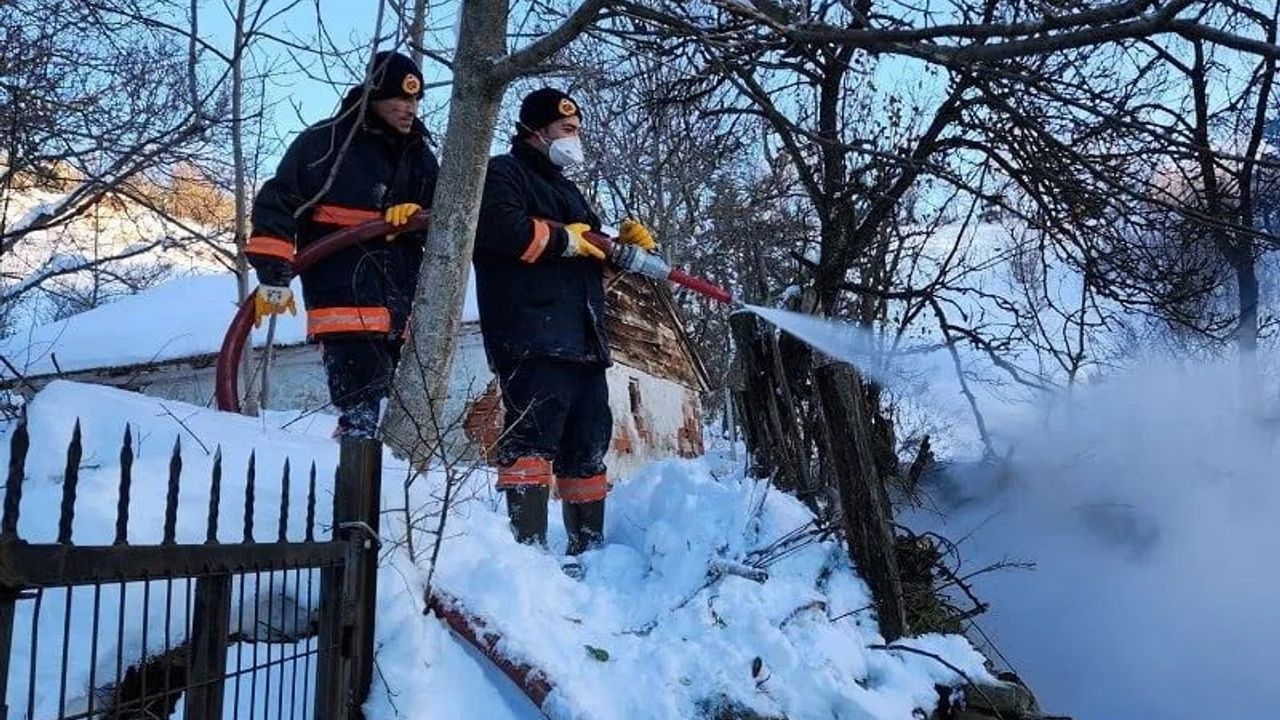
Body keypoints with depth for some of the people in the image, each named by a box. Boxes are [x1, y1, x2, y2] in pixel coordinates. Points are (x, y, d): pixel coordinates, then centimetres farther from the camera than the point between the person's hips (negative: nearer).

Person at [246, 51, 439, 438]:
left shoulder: (418, 154, 18)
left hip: (405, 307, 7)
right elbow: (277, 203, -2)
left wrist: (418, 215, -3)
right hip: (345, 301, -7)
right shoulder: (325, 142, -1)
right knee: (361, 414, -14)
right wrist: (274, 276, -7)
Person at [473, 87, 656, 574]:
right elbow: (498, 228, -17)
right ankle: (529, 546, -19)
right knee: (533, 438, -17)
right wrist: (562, 239, -9)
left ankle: (589, 548, 16)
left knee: (588, 448, 9)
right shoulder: (503, 174, 4)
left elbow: (595, 253, 30)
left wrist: (626, 241, 9)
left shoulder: (566, 190, 31)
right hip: (532, 337, -9)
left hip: (583, 339, 9)